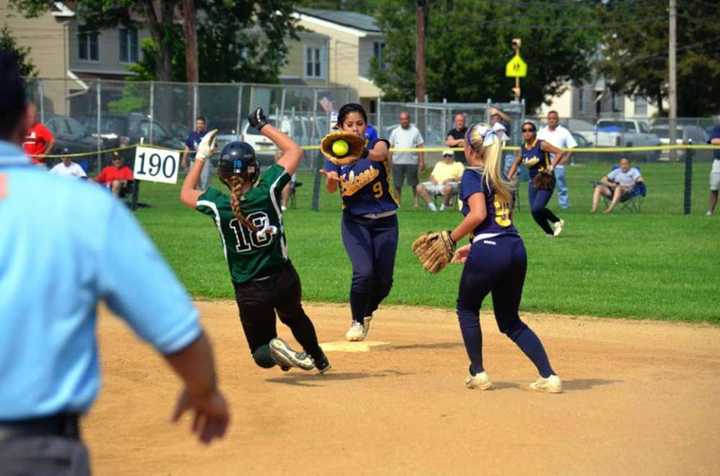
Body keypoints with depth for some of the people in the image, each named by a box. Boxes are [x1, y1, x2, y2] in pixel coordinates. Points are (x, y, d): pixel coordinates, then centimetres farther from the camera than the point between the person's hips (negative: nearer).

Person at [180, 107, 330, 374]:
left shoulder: (217, 205, -12)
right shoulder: (267, 191, -13)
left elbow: (186, 193, 11)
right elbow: (295, 151, 1)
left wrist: (201, 156, 17)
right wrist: (264, 126, 10)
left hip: (249, 292, -1)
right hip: (283, 279, 1)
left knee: (262, 355, 13)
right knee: (295, 317, 36)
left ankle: (276, 351, -19)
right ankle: (318, 359, 46)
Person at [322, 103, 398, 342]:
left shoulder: (376, 144, -7)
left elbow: (379, 153, -33)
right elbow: (332, 188, -19)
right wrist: (331, 179, -43)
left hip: (385, 222, 1)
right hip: (355, 222, -1)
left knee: (384, 280, 3)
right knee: (363, 272, -20)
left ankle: (367, 312, 34)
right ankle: (357, 321, 2)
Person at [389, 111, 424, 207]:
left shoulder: (415, 131, 5)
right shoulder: (395, 132, 11)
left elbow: (420, 147, 3)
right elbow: (390, 147, 10)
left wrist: (422, 161, -4)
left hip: (412, 162, -2)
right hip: (397, 162, 2)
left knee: (414, 184, 0)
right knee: (397, 185, 3)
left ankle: (416, 202, 7)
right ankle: (397, 202, 11)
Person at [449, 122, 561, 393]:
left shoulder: (472, 176, -2)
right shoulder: (500, 180, 21)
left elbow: (478, 214, -17)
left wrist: (451, 239, -7)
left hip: (489, 252, -7)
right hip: (516, 249, 7)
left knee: (467, 309, 17)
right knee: (510, 320, 16)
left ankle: (478, 373, 15)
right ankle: (549, 376, 3)